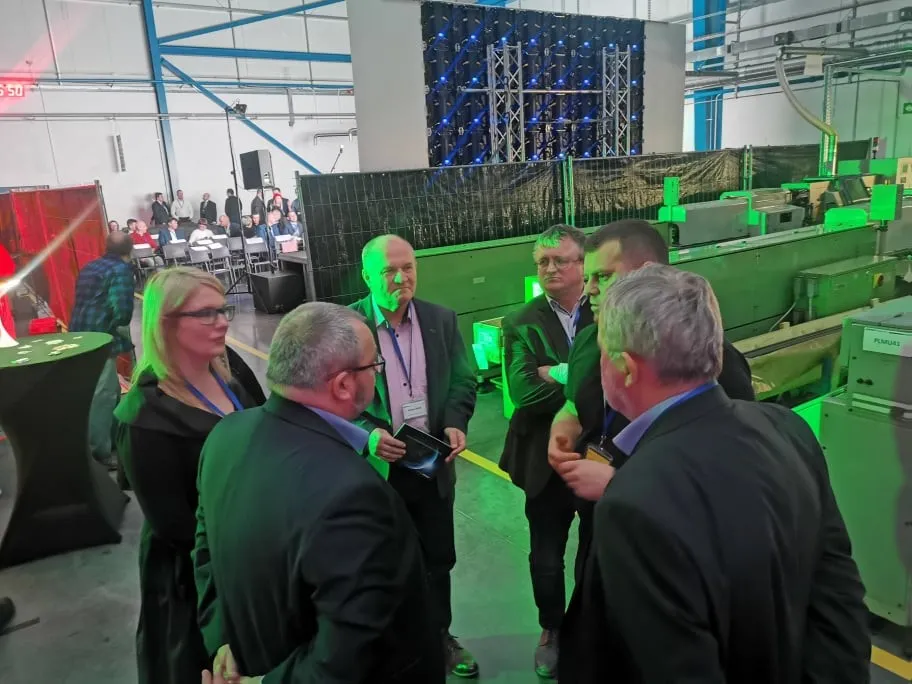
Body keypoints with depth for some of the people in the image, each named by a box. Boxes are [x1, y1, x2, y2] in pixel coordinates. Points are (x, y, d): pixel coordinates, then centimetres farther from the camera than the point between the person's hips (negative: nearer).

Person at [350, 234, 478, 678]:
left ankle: (439, 637, 43)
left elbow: (462, 382, 3)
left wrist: (455, 423, -16)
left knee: (438, 559, 19)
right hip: (377, 468, -3)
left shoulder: (442, 320, -1)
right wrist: (367, 434, -26)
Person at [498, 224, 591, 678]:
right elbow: (524, 392, -20)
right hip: (547, 460, 1)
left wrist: (559, 374, -23)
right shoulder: (521, 324, -6)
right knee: (546, 556, 17)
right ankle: (552, 630, 44)